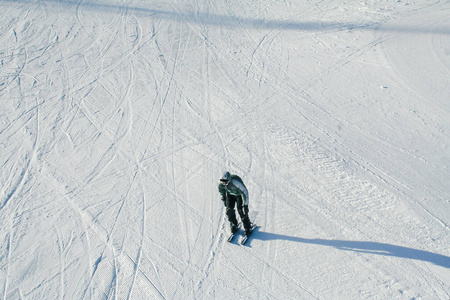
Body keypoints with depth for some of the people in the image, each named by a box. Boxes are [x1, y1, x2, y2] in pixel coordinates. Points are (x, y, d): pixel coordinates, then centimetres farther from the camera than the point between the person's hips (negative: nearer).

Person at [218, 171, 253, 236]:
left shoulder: (236, 182, -41)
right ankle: (233, 225, 14)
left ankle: (248, 228, 4)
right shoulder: (221, 182, -25)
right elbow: (221, 189, 1)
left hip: (239, 194, -4)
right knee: (229, 209, -9)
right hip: (230, 194, 4)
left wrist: (245, 205, -31)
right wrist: (224, 198, 9)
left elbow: (245, 192, -32)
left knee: (241, 210, -13)